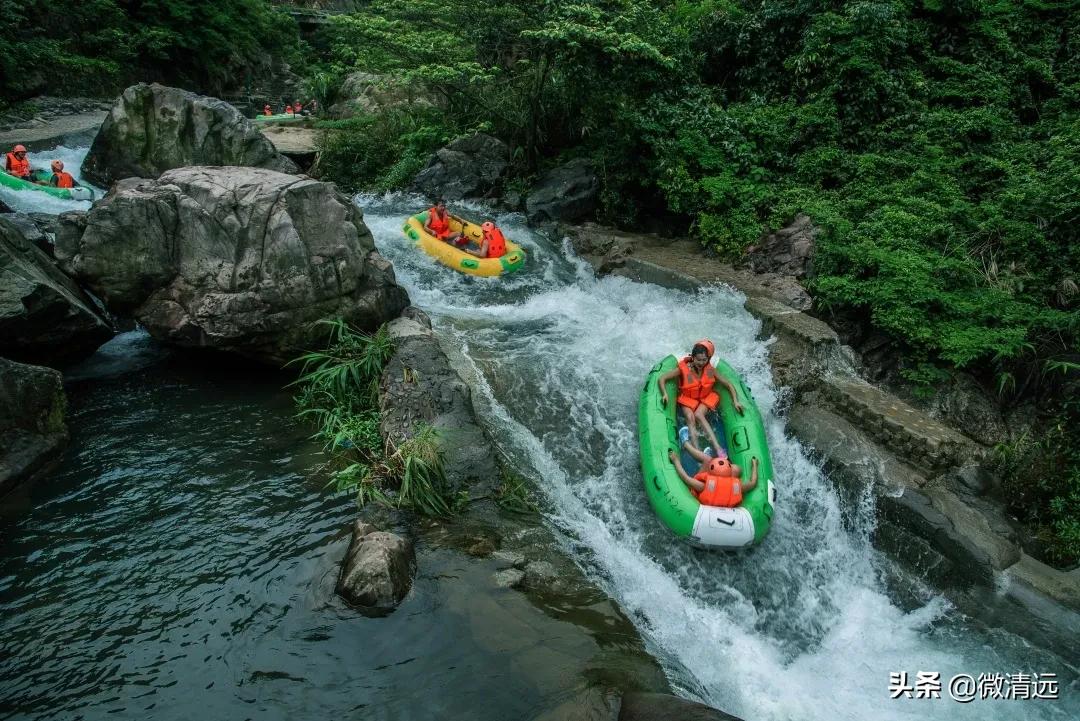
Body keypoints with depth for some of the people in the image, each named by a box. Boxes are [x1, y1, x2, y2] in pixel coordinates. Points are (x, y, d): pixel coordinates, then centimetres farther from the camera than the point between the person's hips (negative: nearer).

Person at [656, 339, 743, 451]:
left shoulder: (710, 370, -13)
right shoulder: (683, 369, -18)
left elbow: (729, 385, -5)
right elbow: (661, 379, -16)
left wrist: (736, 401, -16)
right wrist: (665, 394, -32)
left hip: (706, 398, 0)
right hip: (687, 399, 0)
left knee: (698, 415, -31)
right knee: (690, 417, -29)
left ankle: (718, 447, -40)